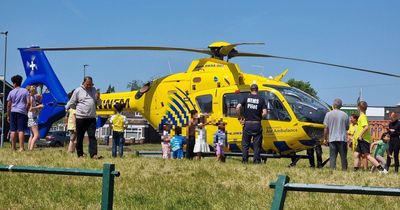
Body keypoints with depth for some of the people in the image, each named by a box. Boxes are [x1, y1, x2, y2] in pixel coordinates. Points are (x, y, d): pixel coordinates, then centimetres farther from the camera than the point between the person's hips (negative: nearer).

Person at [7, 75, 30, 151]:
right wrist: (26, 110, 9)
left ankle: (13, 147, 6)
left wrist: (8, 116, 13)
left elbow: (9, 105, 7)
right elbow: (28, 103, -4)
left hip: (13, 112, 1)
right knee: (21, 130, -5)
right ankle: (21, 148, -9)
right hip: (22, 112, -1)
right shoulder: (25, 91, 4)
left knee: (13, 130, 5)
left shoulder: (11, 92, 6)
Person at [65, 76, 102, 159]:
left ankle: (93, 154, -12)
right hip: (80, 117, -3)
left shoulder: (94, 90, 12)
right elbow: (71, 102, 6)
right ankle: (80, 154, 14)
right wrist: (67, 109, 6)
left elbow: (98, 103, 18)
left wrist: (98, 98, -2)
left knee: (92, 136, -6)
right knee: (80, 137, 5)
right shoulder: (78, 90, 0)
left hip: (92, 118, 3)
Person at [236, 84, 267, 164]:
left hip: (247, 124, 1)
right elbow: (264, 113, -7)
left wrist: (240, 117, 1)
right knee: (257, 144, 6)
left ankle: (245, 160, 8)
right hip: (257, 124, -1)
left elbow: (238, 108, -10)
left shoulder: (246, 98, 2)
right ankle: (256, 160, 5)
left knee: (245, 144, 10)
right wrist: (259, 117, 12)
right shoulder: (261, 99, 0)